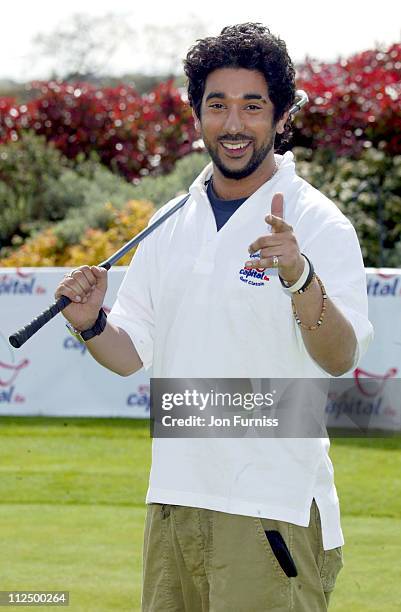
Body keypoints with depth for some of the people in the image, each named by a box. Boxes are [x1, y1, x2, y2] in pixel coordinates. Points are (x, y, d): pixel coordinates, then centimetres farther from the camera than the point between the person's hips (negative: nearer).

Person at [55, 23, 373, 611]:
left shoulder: (318, 224, -7)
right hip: (174, 496, 6)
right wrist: (92, 324, -6)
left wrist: (299, 277, -36)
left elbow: (340, 359, -19)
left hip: (273, 509, -6)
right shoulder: (172, 224, 12)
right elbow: (132, 352, 15)